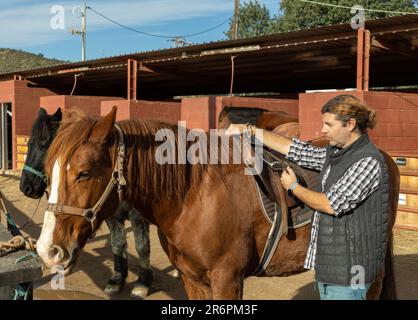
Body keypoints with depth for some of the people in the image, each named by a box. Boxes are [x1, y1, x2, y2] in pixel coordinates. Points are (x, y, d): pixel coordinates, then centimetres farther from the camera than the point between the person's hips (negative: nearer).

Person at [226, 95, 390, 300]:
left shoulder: (369, 161, -18)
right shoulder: (334, 154, 8)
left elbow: (332, 204, -20)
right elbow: (292, 149, 11)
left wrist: (294, 187, -6)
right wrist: (248, 130, 9)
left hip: (349, 266, -8)